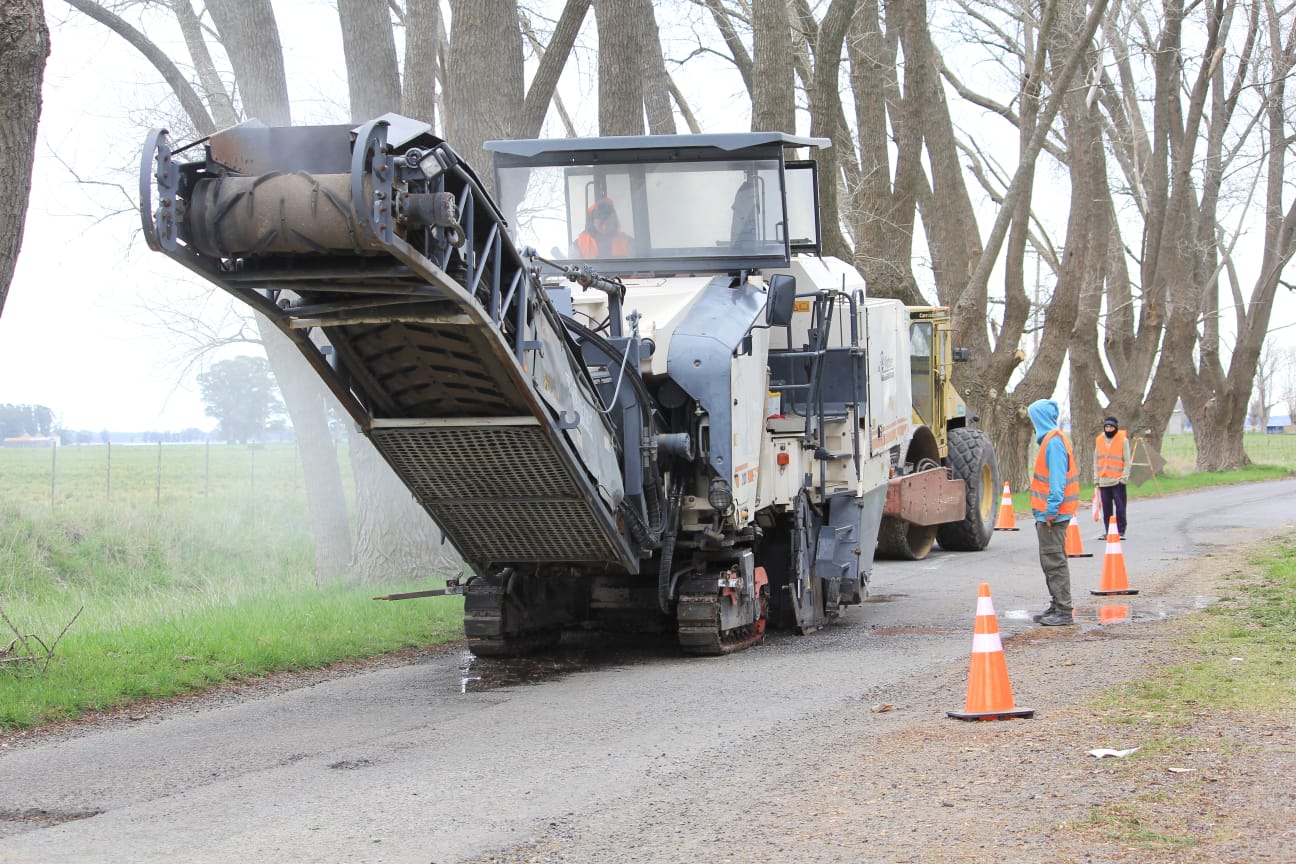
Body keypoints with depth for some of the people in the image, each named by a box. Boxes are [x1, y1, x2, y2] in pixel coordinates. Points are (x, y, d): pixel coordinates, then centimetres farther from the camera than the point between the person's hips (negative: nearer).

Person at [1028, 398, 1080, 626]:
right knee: (1051, 561, 16)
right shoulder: (1051, 439, 15)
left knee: (1055, 562, -8)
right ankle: (1057, 607, 23)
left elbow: (1057, 479, -21)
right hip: (1048, 513, 10)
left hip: (1053, 514, -10)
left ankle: (1064, 612, -6)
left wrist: (1051, 510, -23)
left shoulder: (1054, 442, -16)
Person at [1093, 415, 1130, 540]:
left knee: (1120, 507, -4)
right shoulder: (1099, 440, 11)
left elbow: (1127, 461, -1)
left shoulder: (1123, 440, -1)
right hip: (1103, 481, 4)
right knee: (1106, 508, 6)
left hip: (1118, 481, -4)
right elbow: (1096, 460, 16)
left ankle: (1120, 531, 0)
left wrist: (1124, 477, -9)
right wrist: (1096, 478, 9)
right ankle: (1107, 531, 12)